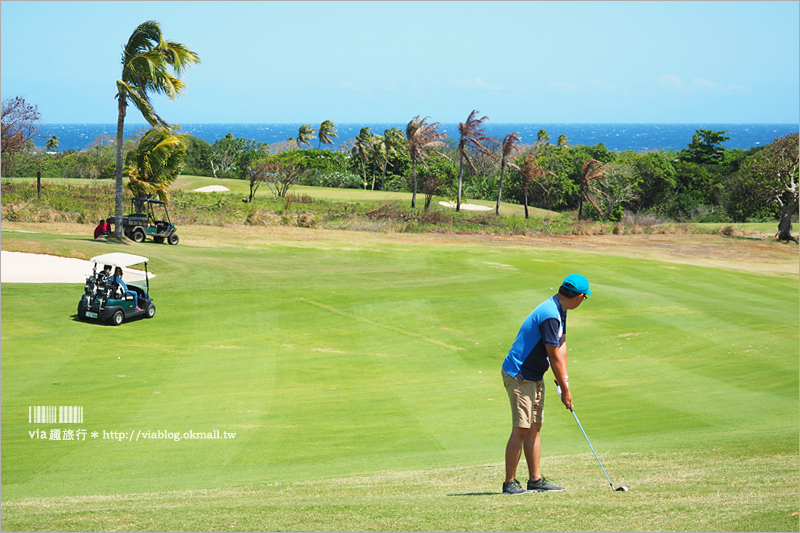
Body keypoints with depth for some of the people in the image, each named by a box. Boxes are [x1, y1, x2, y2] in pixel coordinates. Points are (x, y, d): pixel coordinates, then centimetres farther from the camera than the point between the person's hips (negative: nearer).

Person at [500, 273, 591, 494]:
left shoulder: (559, 312, 8)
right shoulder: (550, 316, -25)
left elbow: (561, 345, 10)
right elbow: (554, 356, -20)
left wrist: (564, 381, 3)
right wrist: (565, 389, -11)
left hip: (534, 376, 11)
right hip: (519, 376, -11)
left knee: (534, 427, 10)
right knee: (521, 429, -10)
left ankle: (536, 479, 14)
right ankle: (509, 482, -6)